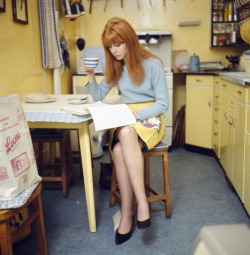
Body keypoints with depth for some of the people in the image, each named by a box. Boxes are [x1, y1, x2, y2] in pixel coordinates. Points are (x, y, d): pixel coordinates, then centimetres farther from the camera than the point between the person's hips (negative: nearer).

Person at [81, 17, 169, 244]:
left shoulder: (153, 64, -7)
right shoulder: (115, 67, 8)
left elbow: (163, 104, -8)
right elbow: (98, 96, 14)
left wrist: (137, 114, -22)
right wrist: (91, 77, -4)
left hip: (150, 119, -4)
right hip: (125, 121, 4)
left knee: (120, 150, -35)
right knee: (119, 149, -34)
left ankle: (127, 215, -27)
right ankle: (141, 202, -28)